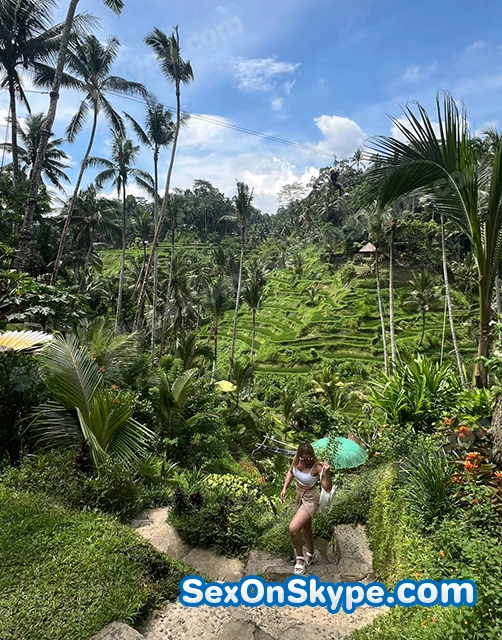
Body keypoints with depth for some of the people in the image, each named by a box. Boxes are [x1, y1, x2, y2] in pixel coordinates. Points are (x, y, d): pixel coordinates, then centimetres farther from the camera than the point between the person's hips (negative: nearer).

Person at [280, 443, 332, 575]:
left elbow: (328, 488, -35)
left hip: (310, 500, -7)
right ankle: (311, 555, 48)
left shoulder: (317, 467, -30)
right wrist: (285, 488, -2)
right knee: (306, 527, 25)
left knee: (293, 529, -16)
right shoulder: (296, 460, -14)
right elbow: (291, 472, 7)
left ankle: (300, 558, 9)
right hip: (300, 496, 7)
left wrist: (326, 472, -51)